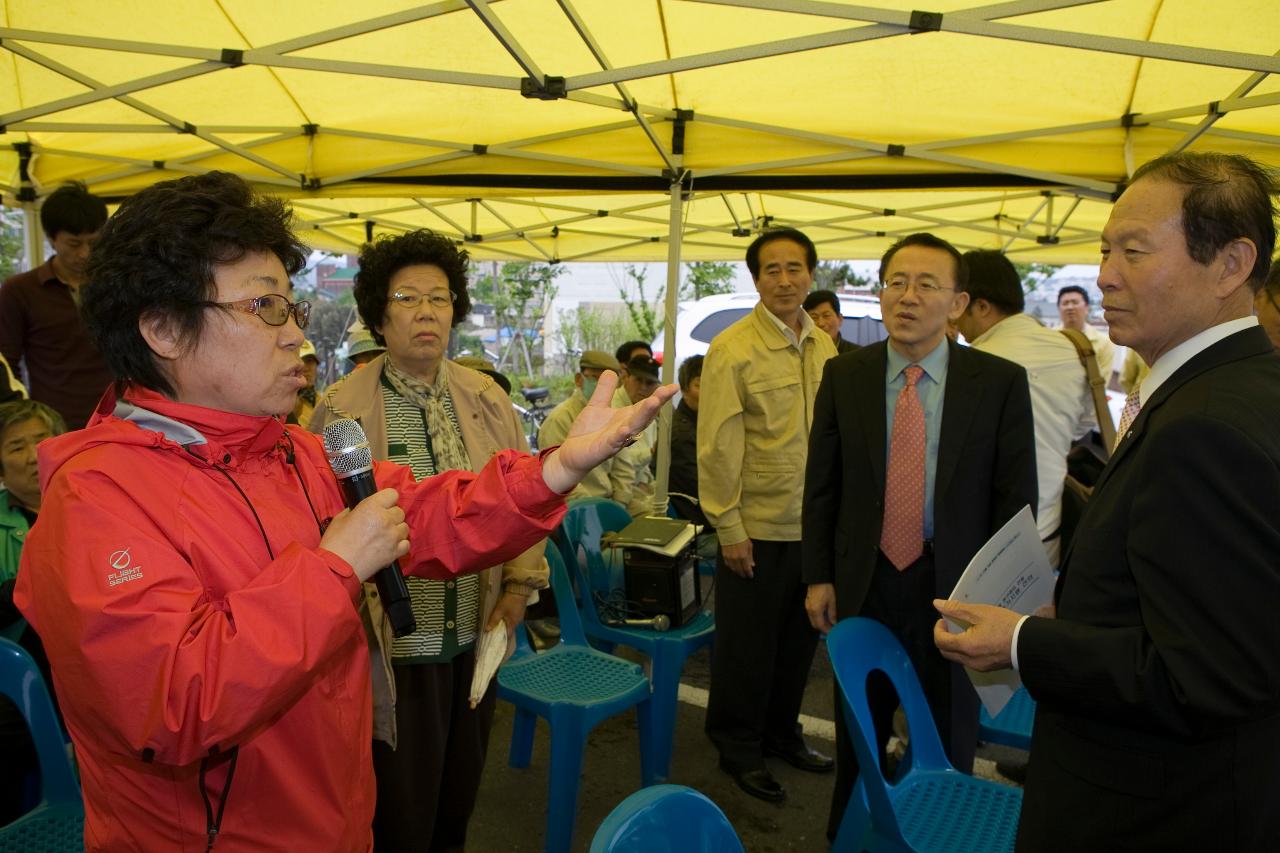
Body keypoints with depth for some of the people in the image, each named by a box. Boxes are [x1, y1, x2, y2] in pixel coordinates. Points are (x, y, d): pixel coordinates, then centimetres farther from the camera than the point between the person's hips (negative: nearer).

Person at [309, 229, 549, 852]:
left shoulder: (488, 400, 1)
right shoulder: (340, 411, -11)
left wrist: (516, 590, -3)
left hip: (476, 643, 4)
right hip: (391, 650, -4)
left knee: (459, 801, 23)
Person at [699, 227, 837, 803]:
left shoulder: (825, 349, 5)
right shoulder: (732, 349, -11)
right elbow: (718, 446, -13)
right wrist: (729, 528, -14)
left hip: (816, 525, 6)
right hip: (756, 528, -5)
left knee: (799, 637, 19)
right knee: (747, 645, 9)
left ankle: (782, 732, 40)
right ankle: (738, 749, 29)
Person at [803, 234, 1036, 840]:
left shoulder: (1001, 382, -7)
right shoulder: (844, 376, -1)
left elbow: (1017, 497, -4)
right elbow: (821, 485, 2)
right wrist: (819, 576, 0)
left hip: (954, 585, -1)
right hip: (863, 582, 2)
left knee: (949, 746, 17)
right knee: (857, 738, 20)